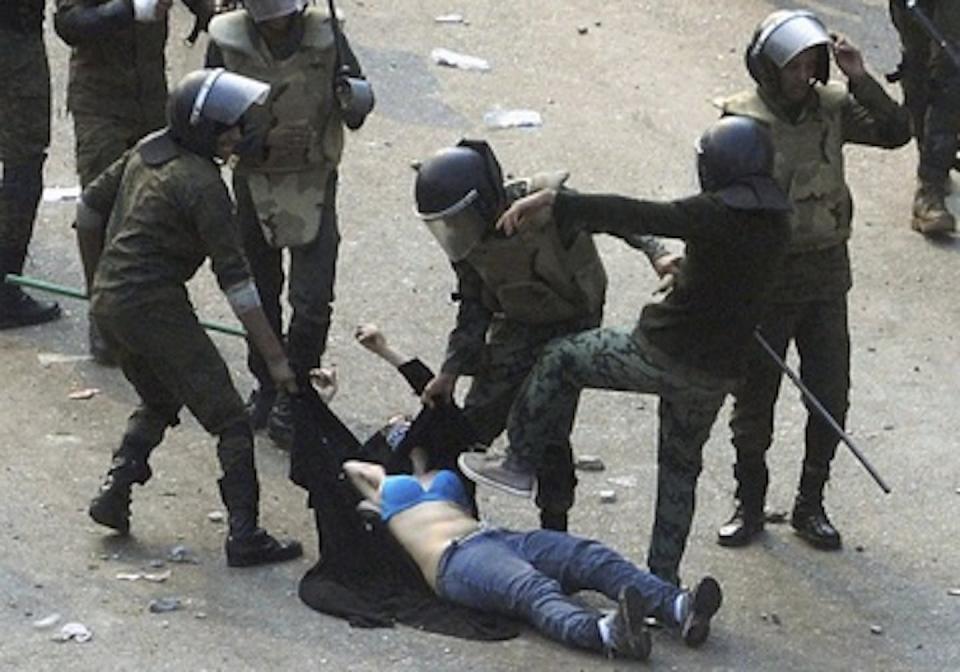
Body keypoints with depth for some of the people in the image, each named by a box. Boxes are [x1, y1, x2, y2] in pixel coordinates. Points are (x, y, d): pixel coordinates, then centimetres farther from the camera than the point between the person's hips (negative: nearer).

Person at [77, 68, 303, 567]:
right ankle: (244, 534, -5)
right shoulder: (202, 185, -17)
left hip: (108, 304, 9)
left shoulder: (147, 151, 8)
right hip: (155, 310, -8)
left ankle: (114, 492, 19)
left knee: (159, 402, 30)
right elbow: (235, 279, -18)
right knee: (230, 421, -1)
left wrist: (99, 278, 31)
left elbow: (90, 207, 18)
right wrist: (275, 358, -15)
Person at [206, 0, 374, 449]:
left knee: (312, 301, -7)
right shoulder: (227, 41, -9)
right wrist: (240, 138, -21)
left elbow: (357, 112, -4)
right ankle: (267, 389, 33)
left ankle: (292, 399, 7)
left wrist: (354, 101, -28)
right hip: (254, 181, 1)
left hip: (314, 182, -1)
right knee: (259, 294, 15)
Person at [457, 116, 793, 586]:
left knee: (559, 360, 13)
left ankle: (521, 464, 19)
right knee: (680, 466, 23)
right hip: (718, 372, 7)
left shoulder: (718, 214, -18)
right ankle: (664, 578, 28)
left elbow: (634, 216, -25)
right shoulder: (775, 225, 3)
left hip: (663, 353, -7)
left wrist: (553, 203, -26)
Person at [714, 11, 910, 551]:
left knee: (831, 397, 8)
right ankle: (749, 507, 24)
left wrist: (860, 80, -21)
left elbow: (897, 132, -9)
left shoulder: (832, 108, -3)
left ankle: (811, 506, 23)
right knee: (754, 399, 9)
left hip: (826, 273, 3)